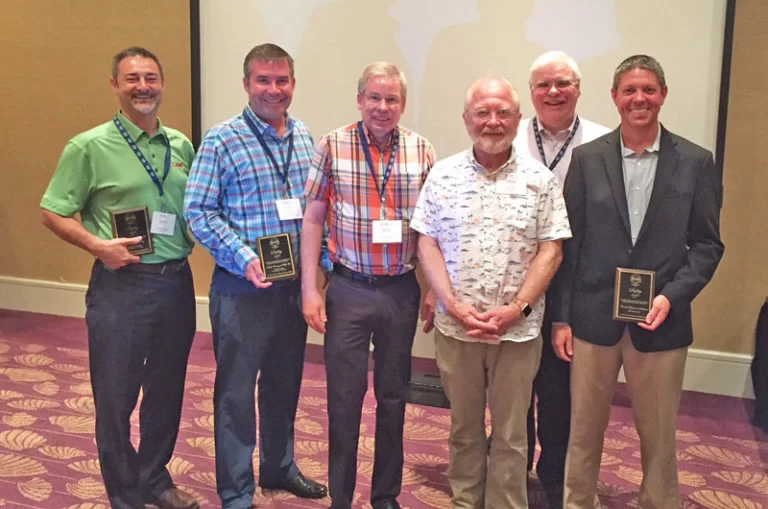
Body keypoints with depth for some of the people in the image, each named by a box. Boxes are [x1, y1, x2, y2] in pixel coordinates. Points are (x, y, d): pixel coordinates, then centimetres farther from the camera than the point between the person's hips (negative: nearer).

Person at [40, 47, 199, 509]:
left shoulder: (181, 146, 8)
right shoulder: (90, 146, -6)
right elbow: (54, 214, -4)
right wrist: (98, 245, -17)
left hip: (176, 281, 5)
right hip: (120, 284, -4)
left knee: (167, 391, 15)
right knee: (116, 396, 6)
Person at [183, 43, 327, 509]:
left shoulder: (305, 137, 8)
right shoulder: (222, 140, -9)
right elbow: (198, 211, -12)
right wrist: (244, 258, -21)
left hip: (295, 283, 5)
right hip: (242, 286, -5)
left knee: (285, 383, 18)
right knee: (237, 391, 5)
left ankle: (279, 466, 38)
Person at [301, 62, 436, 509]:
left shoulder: (422, 151, 1)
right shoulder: (332, 147, -3)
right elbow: (313, 220, -1)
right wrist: (310, 290, -5)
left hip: (402, 290, 2)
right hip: (349, 289, -2)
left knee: (394, 396, 13)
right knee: (344, 397, 5)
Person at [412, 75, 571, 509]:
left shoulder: (540, 179, -1)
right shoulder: (443, 174, 1)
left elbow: (551, 250, -3)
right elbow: (428, 244, 0)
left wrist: (516, 309, -13)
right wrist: (454, 305, -10)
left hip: (518, 329, -1)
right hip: (455, 326, 1)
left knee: (511, 436, 10)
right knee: (463, 428, 16)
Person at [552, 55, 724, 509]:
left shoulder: (696, 162, 1)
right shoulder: (587, 158, 2)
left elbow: (707, 244, 2)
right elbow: (570, 244, 2)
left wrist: (671, 297, -12)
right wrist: (561, 317, 0)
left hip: (660, 320, 0)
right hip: (593, 318, 1)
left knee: (659, 434, 12)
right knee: (584, 429, 12)